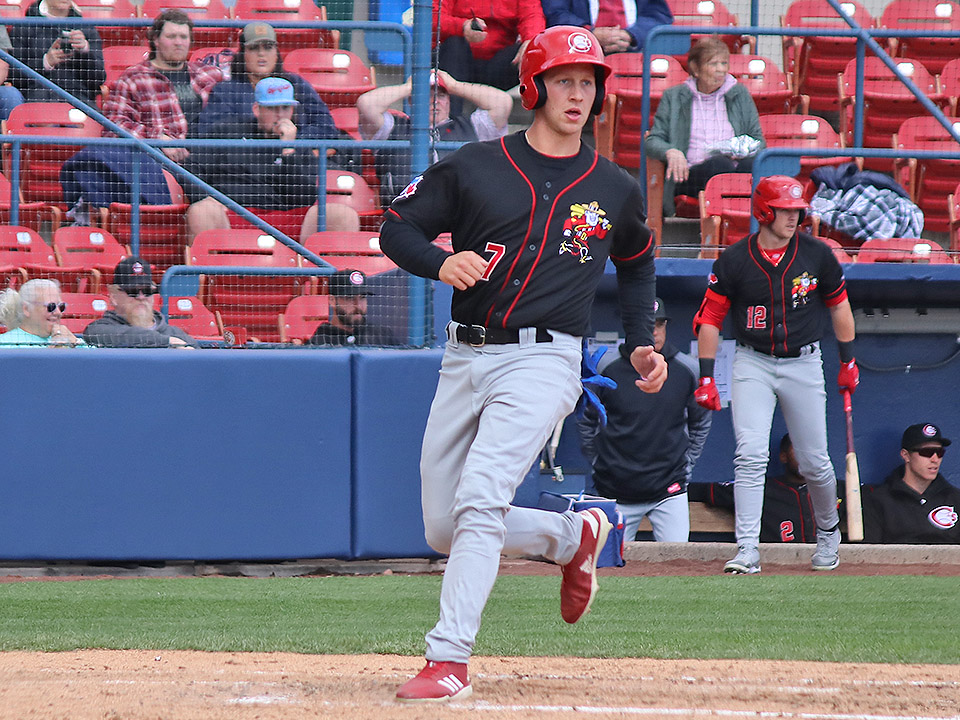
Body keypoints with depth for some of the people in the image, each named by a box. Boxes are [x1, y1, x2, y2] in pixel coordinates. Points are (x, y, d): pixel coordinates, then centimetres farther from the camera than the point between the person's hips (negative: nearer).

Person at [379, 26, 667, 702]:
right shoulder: (474, 167, 4)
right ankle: (574, 535, 31)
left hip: (542, 361, -3)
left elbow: (637, 262, 26)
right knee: (444, 530, 6)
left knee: (478, 501, -23)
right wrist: (440, 262, -13)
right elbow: (397, 227, 7)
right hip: (464, 359, 3)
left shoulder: (616, 190, 8)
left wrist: (643, 344, 15)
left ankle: (450, 658, -24)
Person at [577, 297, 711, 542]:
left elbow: (701, 422, 16)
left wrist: (686, 466, 11)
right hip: (616, 492, -1)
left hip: (669, 489, 1)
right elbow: (586, 422, 10)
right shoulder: (608, 370, -4)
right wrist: (598, 464, 7)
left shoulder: (687, 370, 0)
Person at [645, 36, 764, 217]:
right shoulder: (673, 97, 17)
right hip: (691, 174, -2)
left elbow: (759, 141, 22)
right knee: (720, 163, -37)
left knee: (751, 166, -34)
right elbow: (653, 141, 11)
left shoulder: (740, 95, 23)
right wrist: (670, 152, -14)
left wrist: (742, 152, -3)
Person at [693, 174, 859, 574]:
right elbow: (710, 317, 0)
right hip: (753, 364, -1)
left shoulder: (817, 255, -3)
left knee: (814, 462, 5)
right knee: (750, 455, -15)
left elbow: (838, 304, 11)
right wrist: (706, 378, -4)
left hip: (804, 364, 1)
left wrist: (848, 361, 12)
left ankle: (828, 531, 32)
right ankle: (747, 551, -16)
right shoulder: (734, 260, -6)